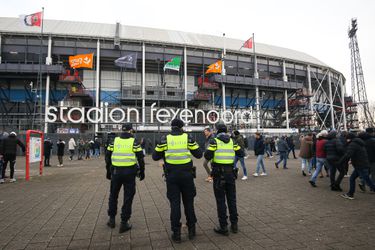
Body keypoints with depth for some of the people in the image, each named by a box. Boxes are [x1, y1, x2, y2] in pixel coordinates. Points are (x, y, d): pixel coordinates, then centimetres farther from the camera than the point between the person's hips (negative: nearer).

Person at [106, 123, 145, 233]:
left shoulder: (114, 141, 5)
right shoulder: (134, 142, -3)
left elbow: (108, 157, 8)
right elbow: (140, 158, -5)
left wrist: (108, 171, 17)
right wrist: (142, 171, 5)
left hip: (116, 172, 3)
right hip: (129, 172, -3)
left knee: (113, 195, 21)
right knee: (128, 197, 7)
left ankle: (112, 219, 29)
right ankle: (124, 223, 12)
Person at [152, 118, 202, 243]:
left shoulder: (165, 139, -1)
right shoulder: (188, 138, -3)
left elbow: (155, 157, 4)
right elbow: (198, 154, 1)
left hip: (171, 175, 0)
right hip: (186, 174, 0)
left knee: (175, 203, 8)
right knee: (188, 202, 15)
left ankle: (176, 233, 14)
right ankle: (191, 230, 25)